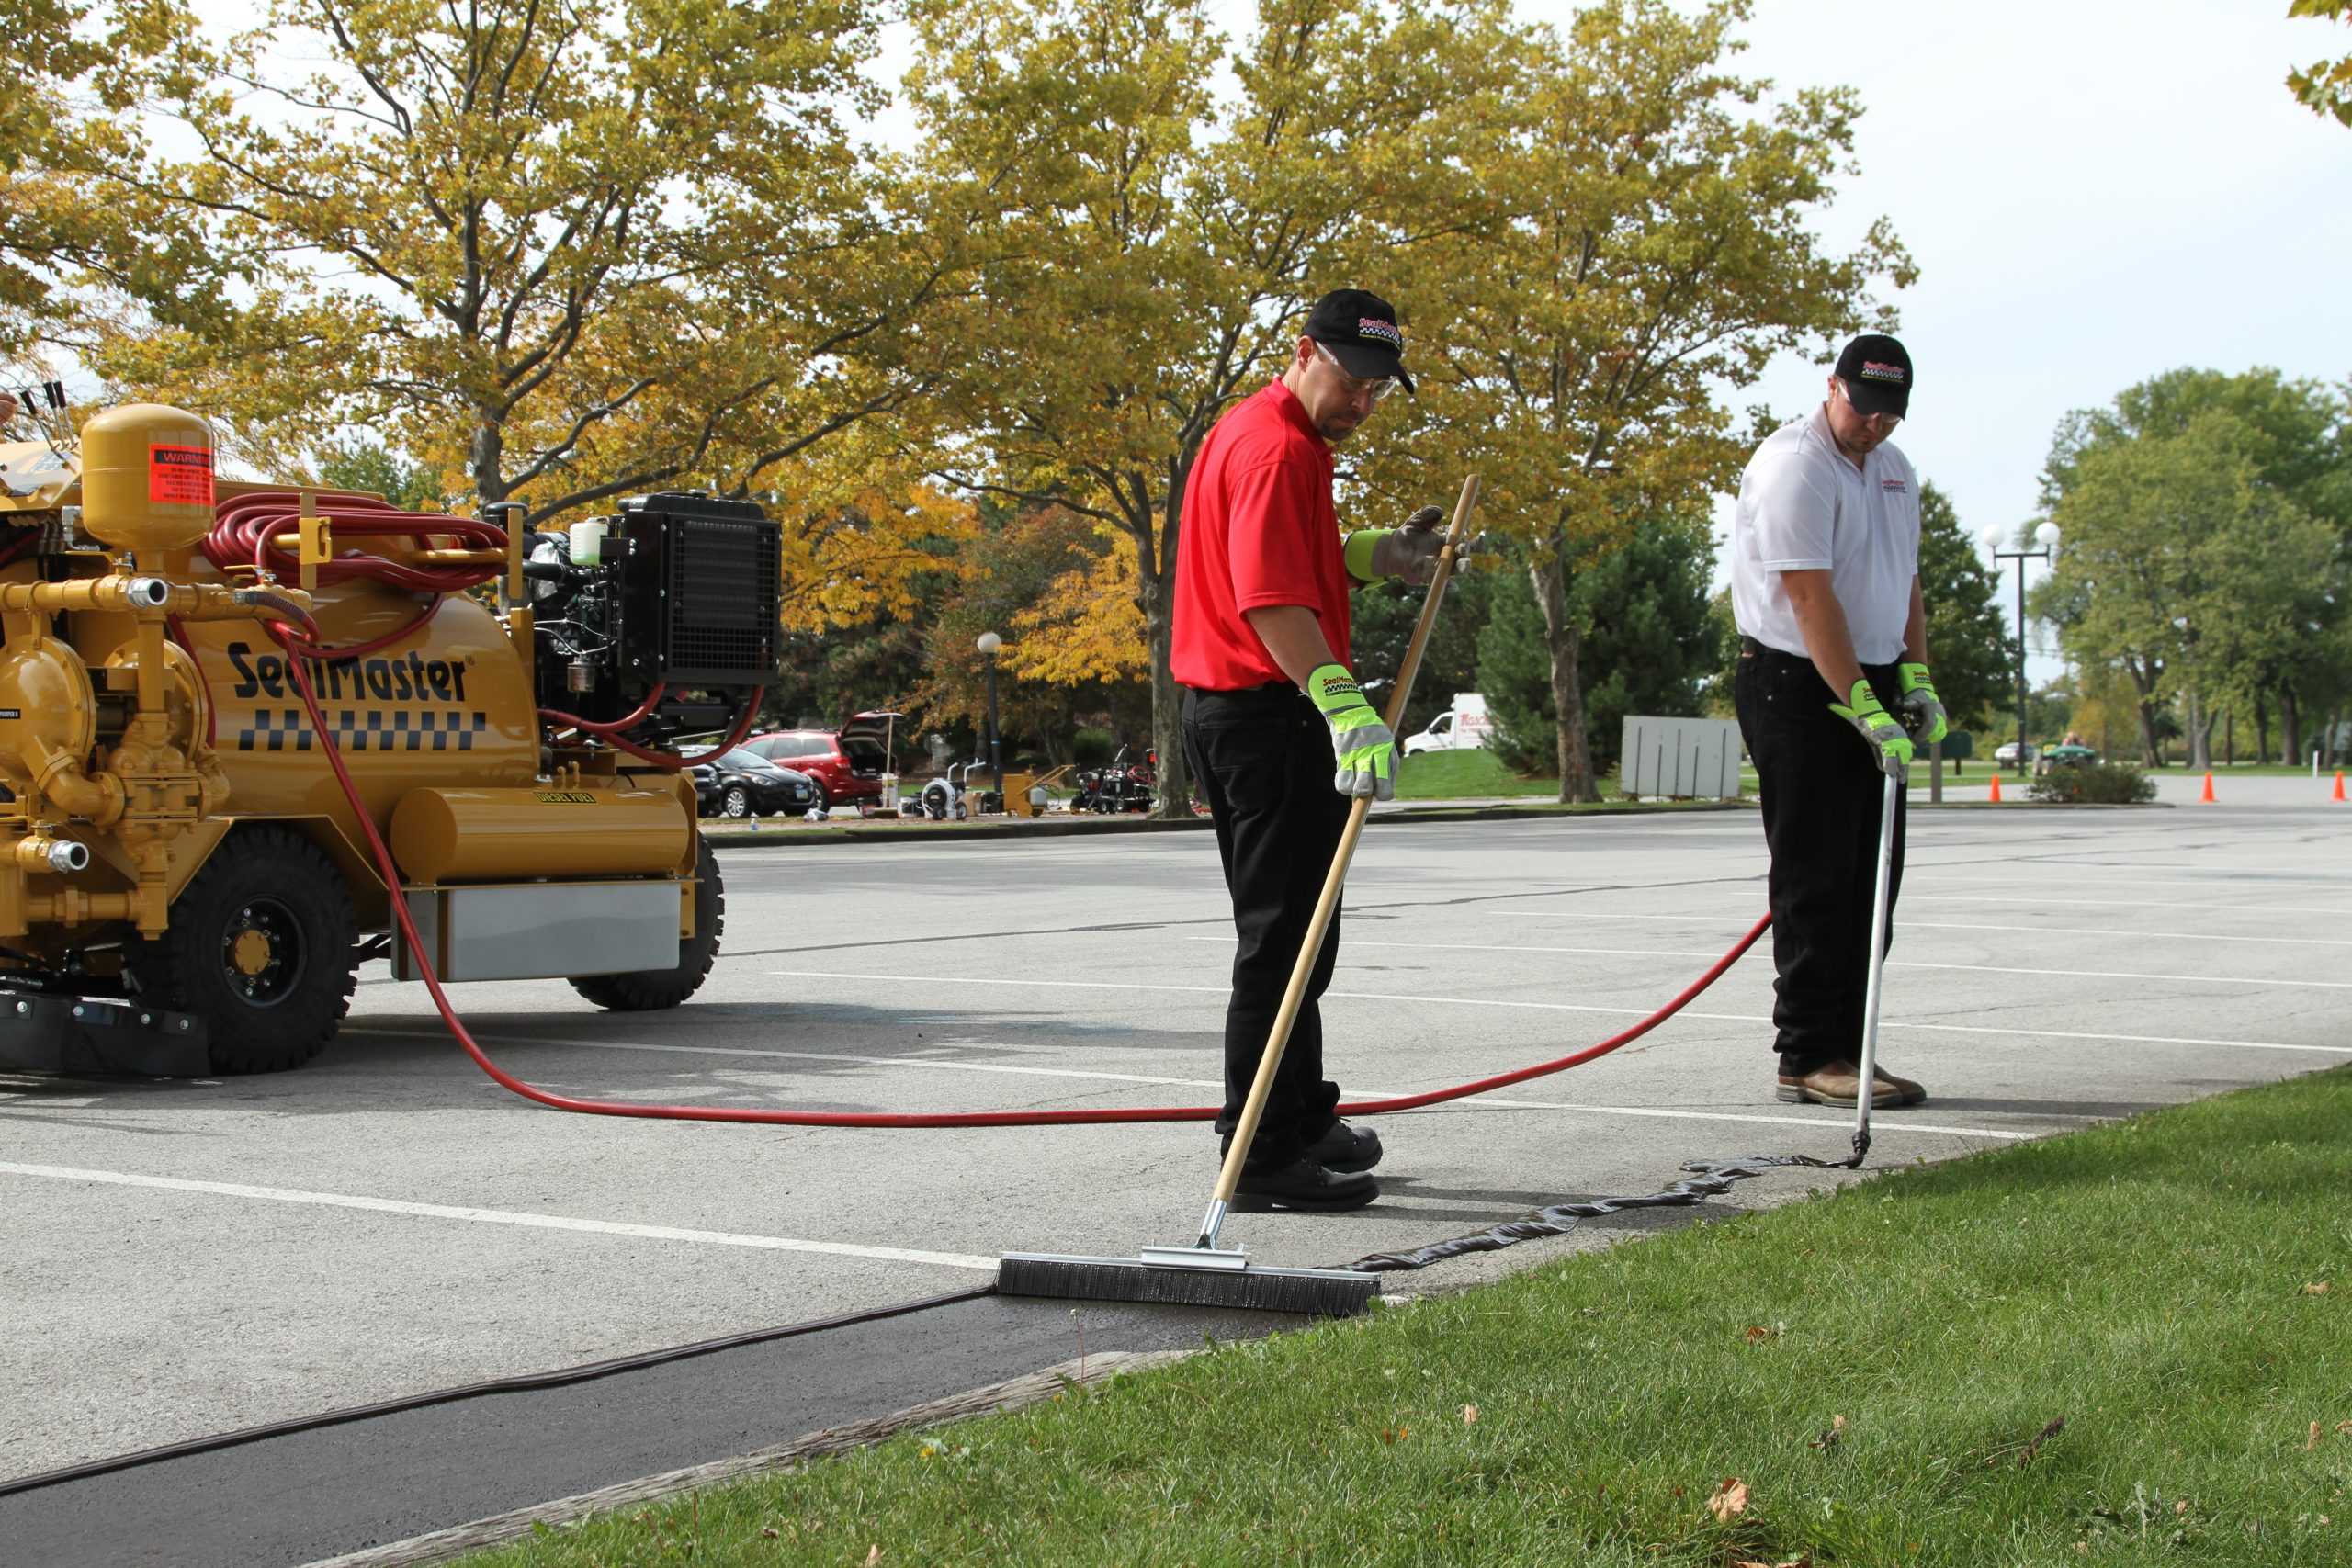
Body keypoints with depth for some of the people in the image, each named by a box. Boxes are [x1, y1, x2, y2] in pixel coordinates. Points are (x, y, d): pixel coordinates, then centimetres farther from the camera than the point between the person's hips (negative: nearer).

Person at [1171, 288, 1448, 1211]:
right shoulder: (1277, 448, -18)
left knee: (1290, 934, 20)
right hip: (1270, 718, -11)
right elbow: (1272, 600, -29)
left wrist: (1374, 554, 16)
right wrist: (1343, 704, -38)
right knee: (1285, 939, -7)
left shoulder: (1259, 432, 17)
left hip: (1231, 714, 11)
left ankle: (1300, 1123, 32)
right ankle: (1264, 1159, -3)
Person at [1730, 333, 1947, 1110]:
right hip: (1799, 689, -9)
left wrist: (1916, 678, 11)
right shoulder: (1794, 465, -14)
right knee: (1814, 879, -8)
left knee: (1870, 878, 8)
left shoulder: (1894, 469, 15)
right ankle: (1809, 1056, -4)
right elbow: (1810, 595, -21)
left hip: (1872, 686, 9)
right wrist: (1860, 703, -25)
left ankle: (1847, 1049, 13)